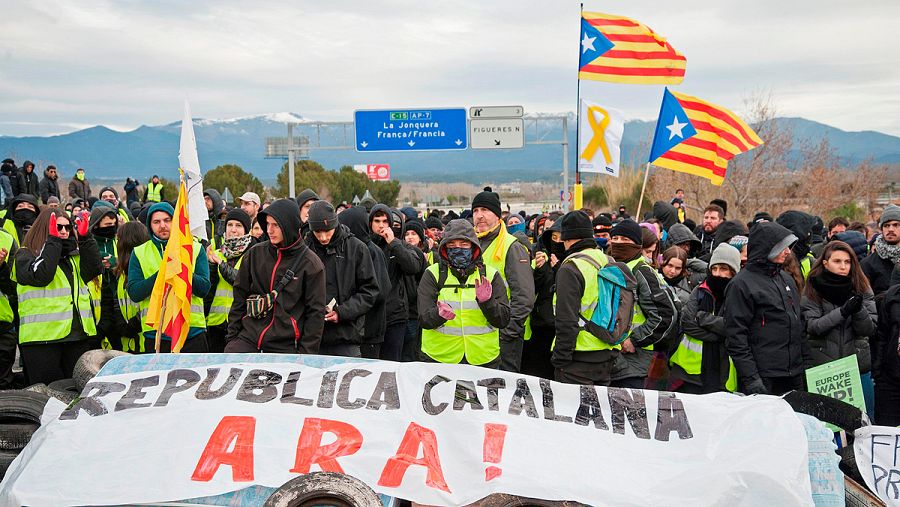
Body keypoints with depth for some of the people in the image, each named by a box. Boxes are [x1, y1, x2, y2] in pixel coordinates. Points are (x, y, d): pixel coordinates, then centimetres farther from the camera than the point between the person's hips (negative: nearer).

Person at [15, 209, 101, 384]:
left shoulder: (75, 254, 17)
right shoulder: (25, 255, 2)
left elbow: (93, 269, -1)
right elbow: (41, 275, -17)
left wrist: (85, 238, -8)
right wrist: (53, 240, -14)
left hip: (78, 334, 5)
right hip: (42, 336, -5)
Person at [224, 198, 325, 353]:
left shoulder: (310, 263, -2)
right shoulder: (254, 253, 8)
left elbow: (316, 311, -1)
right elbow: (239, 298, 15)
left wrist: (306, 353, -5)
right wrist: (232, 335, 9)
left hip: (285, 346, -3)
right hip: (247, 338, 3)